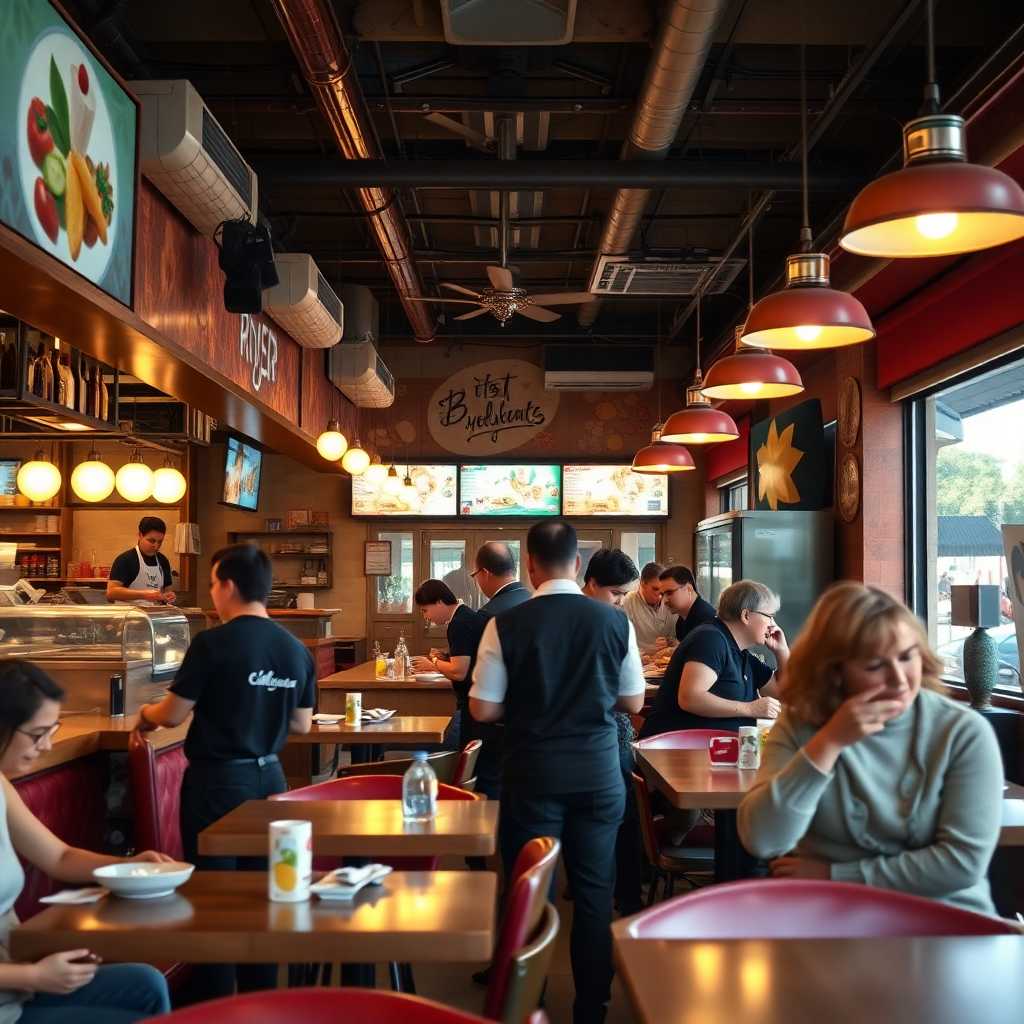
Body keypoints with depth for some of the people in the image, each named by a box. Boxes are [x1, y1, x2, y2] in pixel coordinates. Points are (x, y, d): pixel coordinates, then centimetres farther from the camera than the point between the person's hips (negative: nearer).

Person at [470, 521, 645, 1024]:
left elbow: (483, 709, -8)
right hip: (598, 772, 2)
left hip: (533, 773, -1)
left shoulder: (506, 624, -12)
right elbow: (632, 701, 4)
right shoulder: (614, 621, -6)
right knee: (594, 892, 12)